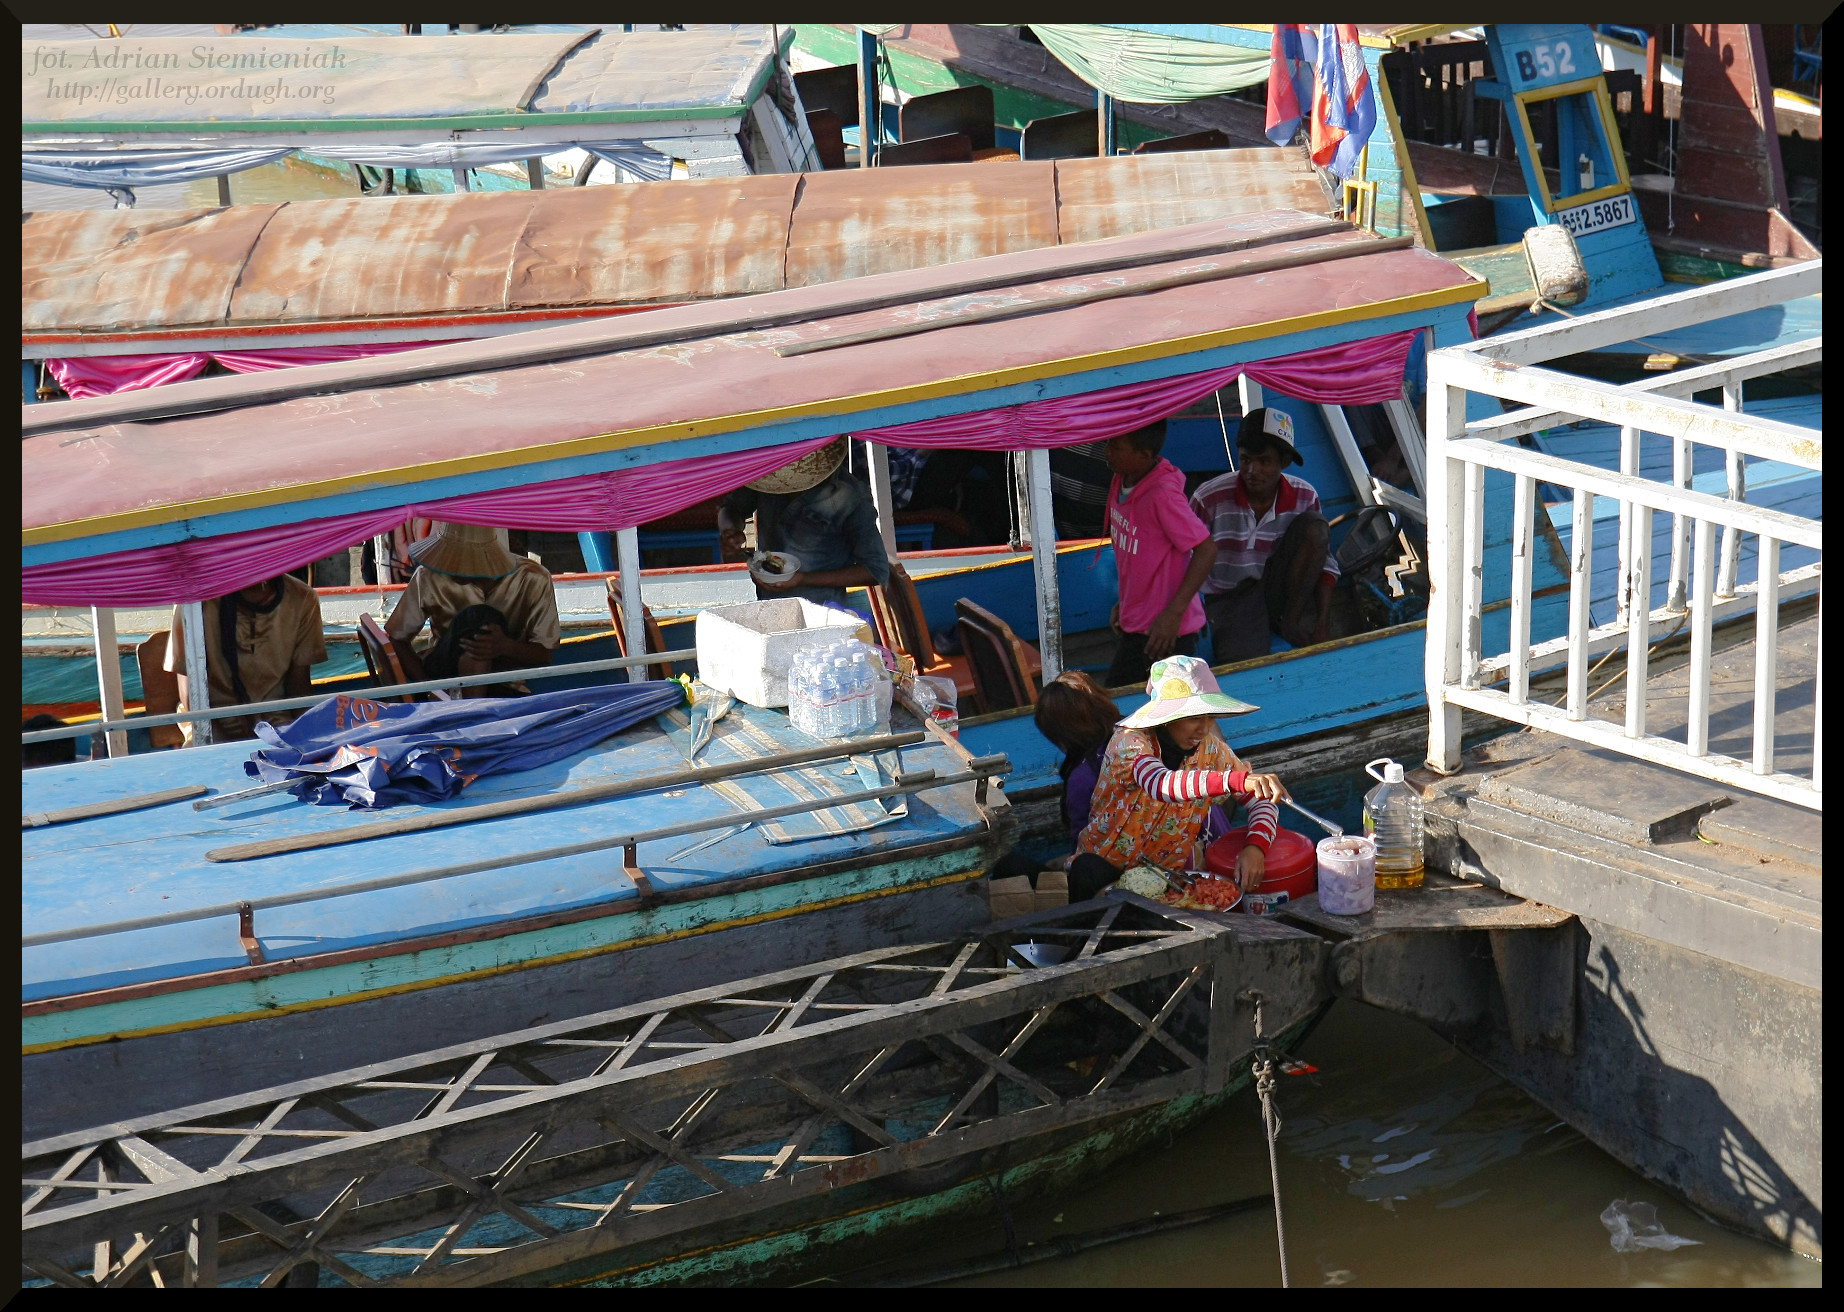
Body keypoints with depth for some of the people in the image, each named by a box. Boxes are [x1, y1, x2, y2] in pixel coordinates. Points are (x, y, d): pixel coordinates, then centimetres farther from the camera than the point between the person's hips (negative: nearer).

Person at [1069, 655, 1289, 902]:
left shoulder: (1211, 750, -2)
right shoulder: (1130, 742, -19)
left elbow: (1262, 801, 2)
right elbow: (1162, 784, -40)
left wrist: (1256, 848, -22)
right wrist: (1240, 780, -54)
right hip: (1106, 866, -4)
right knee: (1087, 871, -36)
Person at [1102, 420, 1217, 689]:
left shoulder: (1163, 495, -24)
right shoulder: (1121, 481, 3)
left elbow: (1206, 551, -23)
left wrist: (1173, 613, -25)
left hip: (1165, 631, -10)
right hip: (1133, 627, 10)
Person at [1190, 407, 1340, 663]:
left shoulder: (1304, 497, -6)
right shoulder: (1209, 499, -15)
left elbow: (1324, 562, 0)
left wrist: (1323, 622, -11)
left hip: (1280, 590, 5)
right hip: (1230, 599, -5)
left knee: (1313, 525, -19)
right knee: (1245, 661, -37)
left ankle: (1291, 620, -13)